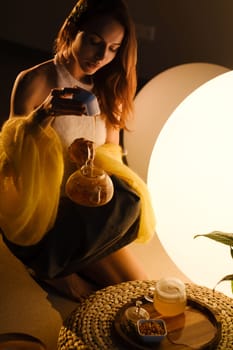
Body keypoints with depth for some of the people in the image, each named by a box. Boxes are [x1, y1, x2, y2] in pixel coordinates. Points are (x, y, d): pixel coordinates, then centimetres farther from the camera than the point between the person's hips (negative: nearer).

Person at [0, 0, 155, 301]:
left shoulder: (107, 89, 7)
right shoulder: (35, 81, -10)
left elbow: (112, 150, 11)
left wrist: (94, 155, -14)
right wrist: (44, 114, -32)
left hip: (85, 208, 6)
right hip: (40, 211, -5)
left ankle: (52, 266, -8)